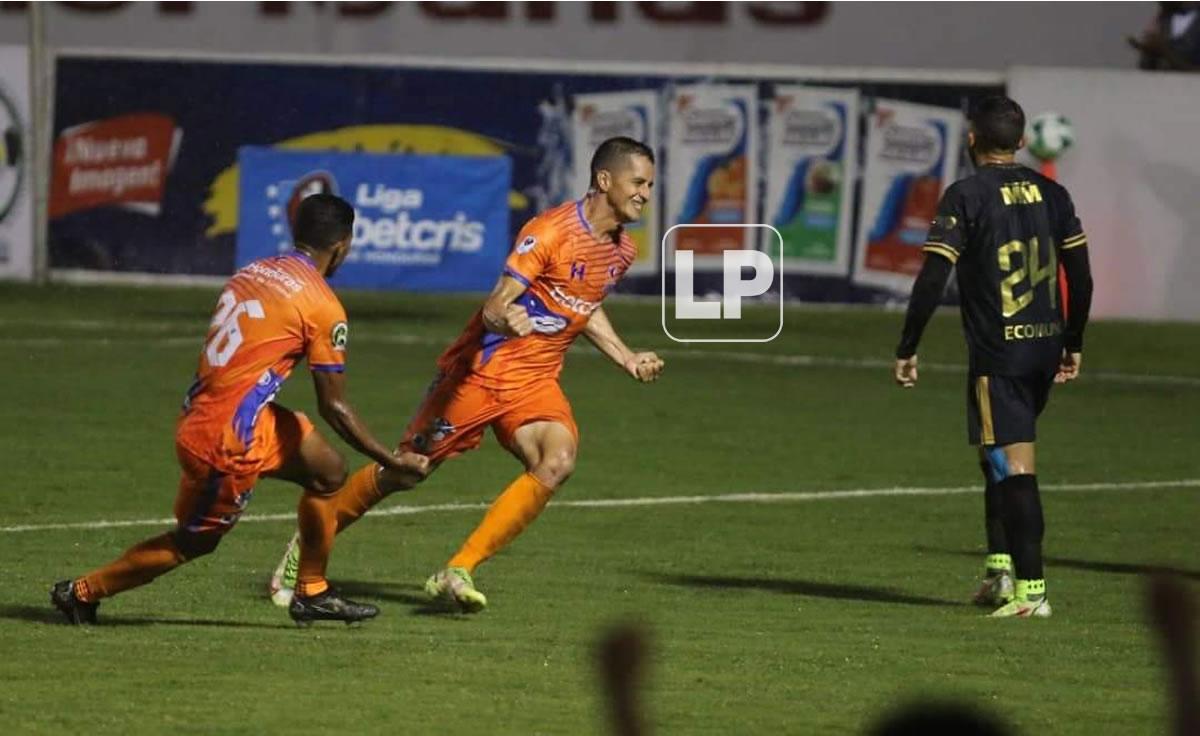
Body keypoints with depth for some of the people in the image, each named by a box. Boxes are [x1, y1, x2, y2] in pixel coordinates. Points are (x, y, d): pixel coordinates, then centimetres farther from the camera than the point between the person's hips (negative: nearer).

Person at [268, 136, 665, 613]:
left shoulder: (620, 253, 6)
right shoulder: (551, 232, -19)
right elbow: (494, 307, -25)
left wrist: (627, 359, 18)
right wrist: (505, 319, -47)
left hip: (536, 382, 6)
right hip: (482, 370, -6)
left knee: (558, 460, -24)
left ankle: (458, 573, -19)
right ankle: (310, 548, 26)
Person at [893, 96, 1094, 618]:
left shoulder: (966, 197, -9)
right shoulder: (1050, 193, 8)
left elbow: (932, 279, -14)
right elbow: (1080, 273, 11)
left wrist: (907, 350, -8)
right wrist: (1073, 344, 22)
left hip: (997, 353, -6)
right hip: (1045, 345, 6)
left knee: (1013, 466, -7)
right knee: (1003, 460, 21)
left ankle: (1031, 588, -10)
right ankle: (1002, 569, 18)